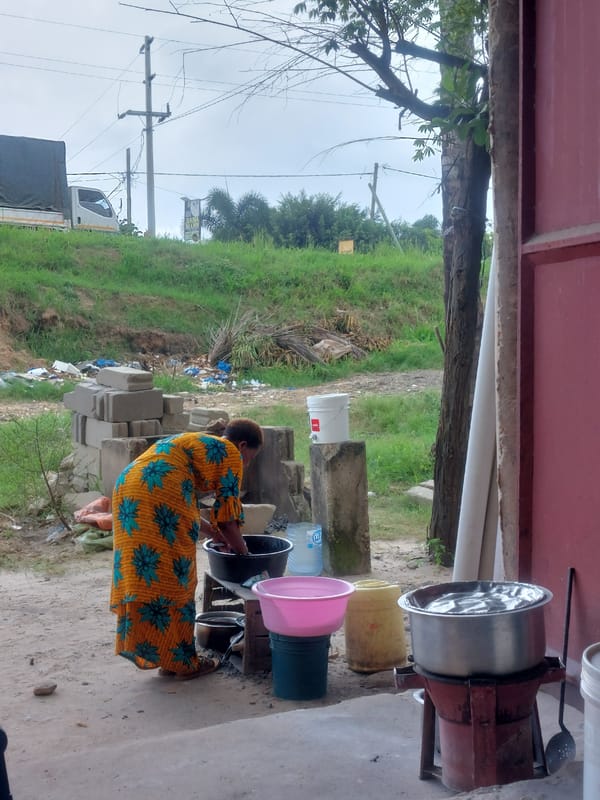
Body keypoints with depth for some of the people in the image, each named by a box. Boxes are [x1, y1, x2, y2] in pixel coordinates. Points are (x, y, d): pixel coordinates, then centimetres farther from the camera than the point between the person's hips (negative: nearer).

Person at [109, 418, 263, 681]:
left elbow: (185, 509, 36)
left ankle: (164, 658, 20)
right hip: (160, 492, -9)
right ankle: (182, 661, 10)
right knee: (173, 579, 1)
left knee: (140, 575, 11)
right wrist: (241, 550, 22)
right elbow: (226, 516, 6)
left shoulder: (196, 444, 34)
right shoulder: (230, 453, 10)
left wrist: (220, 537, 38)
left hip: (127, 485, 9)